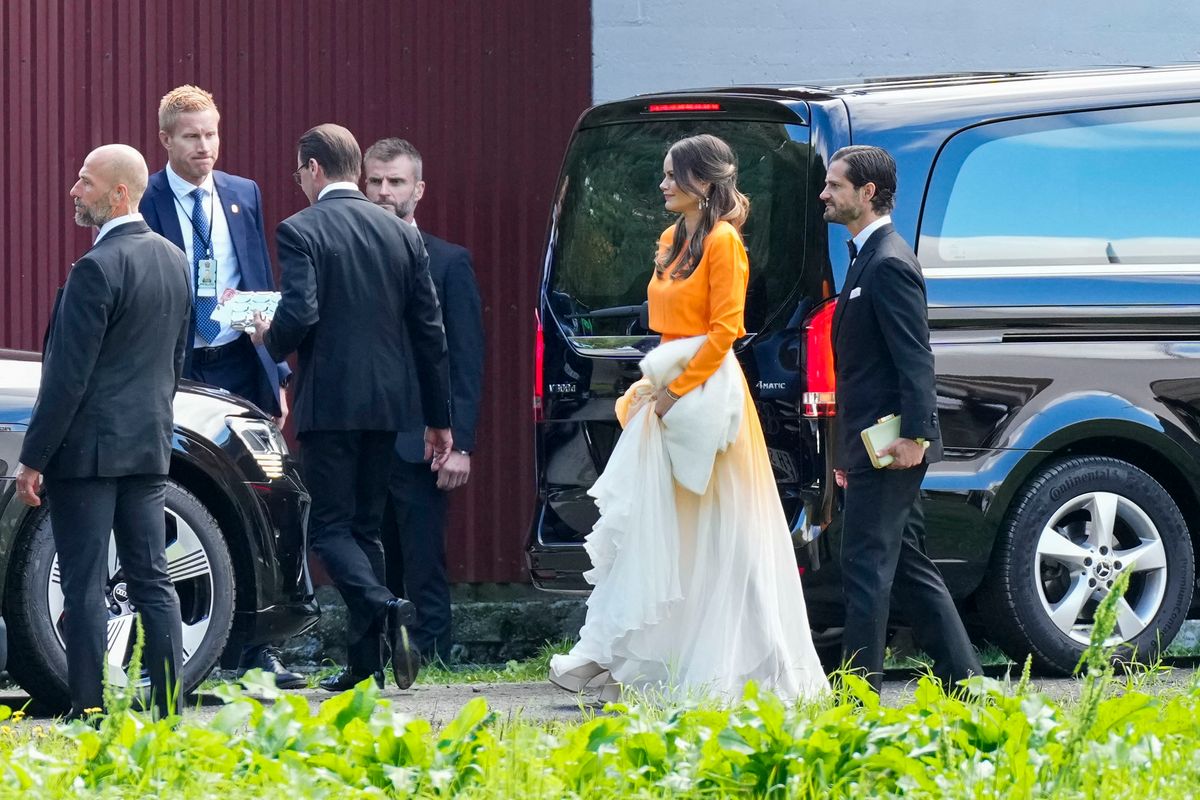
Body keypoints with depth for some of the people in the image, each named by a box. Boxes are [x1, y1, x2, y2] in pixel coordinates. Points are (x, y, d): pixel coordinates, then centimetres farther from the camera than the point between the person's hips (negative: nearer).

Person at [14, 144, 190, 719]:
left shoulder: (98, 268, -17)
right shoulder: (174, 261, 10)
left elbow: (68, 375, -17)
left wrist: (34, 458, -13)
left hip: (89, 449, -8)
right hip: (150, 446, 8)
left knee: (84, 586, -4)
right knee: (152, 580, 9)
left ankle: (87, 711, -4)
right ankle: (168, 707, 8)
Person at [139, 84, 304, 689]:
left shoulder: (244, 196, 11)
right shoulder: (143, 204, -2)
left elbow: (264, 289, 14)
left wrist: (276, 373, 10)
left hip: (241, 367, 4)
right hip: (174, 372, -4)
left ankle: (258, 650, 4)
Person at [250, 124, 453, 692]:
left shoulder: (300, 231, -8)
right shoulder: (401, 235, 9)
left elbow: (300, 314, -20)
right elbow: (429, 330, 10)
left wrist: (270, 339, 4)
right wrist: (438, 418, 15)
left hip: (329, 403, -6)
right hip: (386, 404, 6)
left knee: (330, 526, 0)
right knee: (365, 526, 13)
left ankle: (385, 610, -25)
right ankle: (366, 661, 11)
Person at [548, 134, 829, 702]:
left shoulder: (722, 241, -10)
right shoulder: (672, 241, 16)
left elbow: (725, 328, -16)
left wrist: (680, 388, -16)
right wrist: (657, 384, 10)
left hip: (705, 393, -9)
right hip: (668, 390, 9)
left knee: (717, 536, -4)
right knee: (643, 523, 4)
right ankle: (612, 658, 3)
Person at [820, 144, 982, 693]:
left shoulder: (889, 264, -14)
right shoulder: (868, 258, 18)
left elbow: (914, 359, -20)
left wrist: (913, 436, -26)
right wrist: (847, 451, 23)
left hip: (886, 446, -11)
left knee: (866, 567, -9)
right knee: (908, 566, 12)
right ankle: (962, 677, 15)